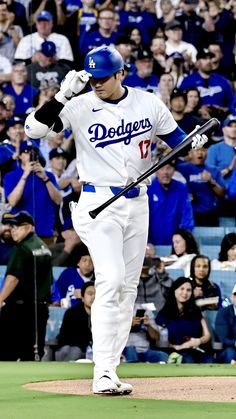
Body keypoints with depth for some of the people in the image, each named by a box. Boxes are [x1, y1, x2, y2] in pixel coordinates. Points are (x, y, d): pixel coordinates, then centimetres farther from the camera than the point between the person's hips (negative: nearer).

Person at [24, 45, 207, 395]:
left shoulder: (148, 104, 2)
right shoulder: (80, 106, -8)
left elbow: (177, 140, 10)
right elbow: (34, 128, -17)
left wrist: (196, 140, -12)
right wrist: (63, 95, -26)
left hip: (137, 203, 5)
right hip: (99, 204, -5)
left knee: (128, 287, 7)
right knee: (111, 281, -19)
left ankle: (109, 366, 14)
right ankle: (103, 373, -21)